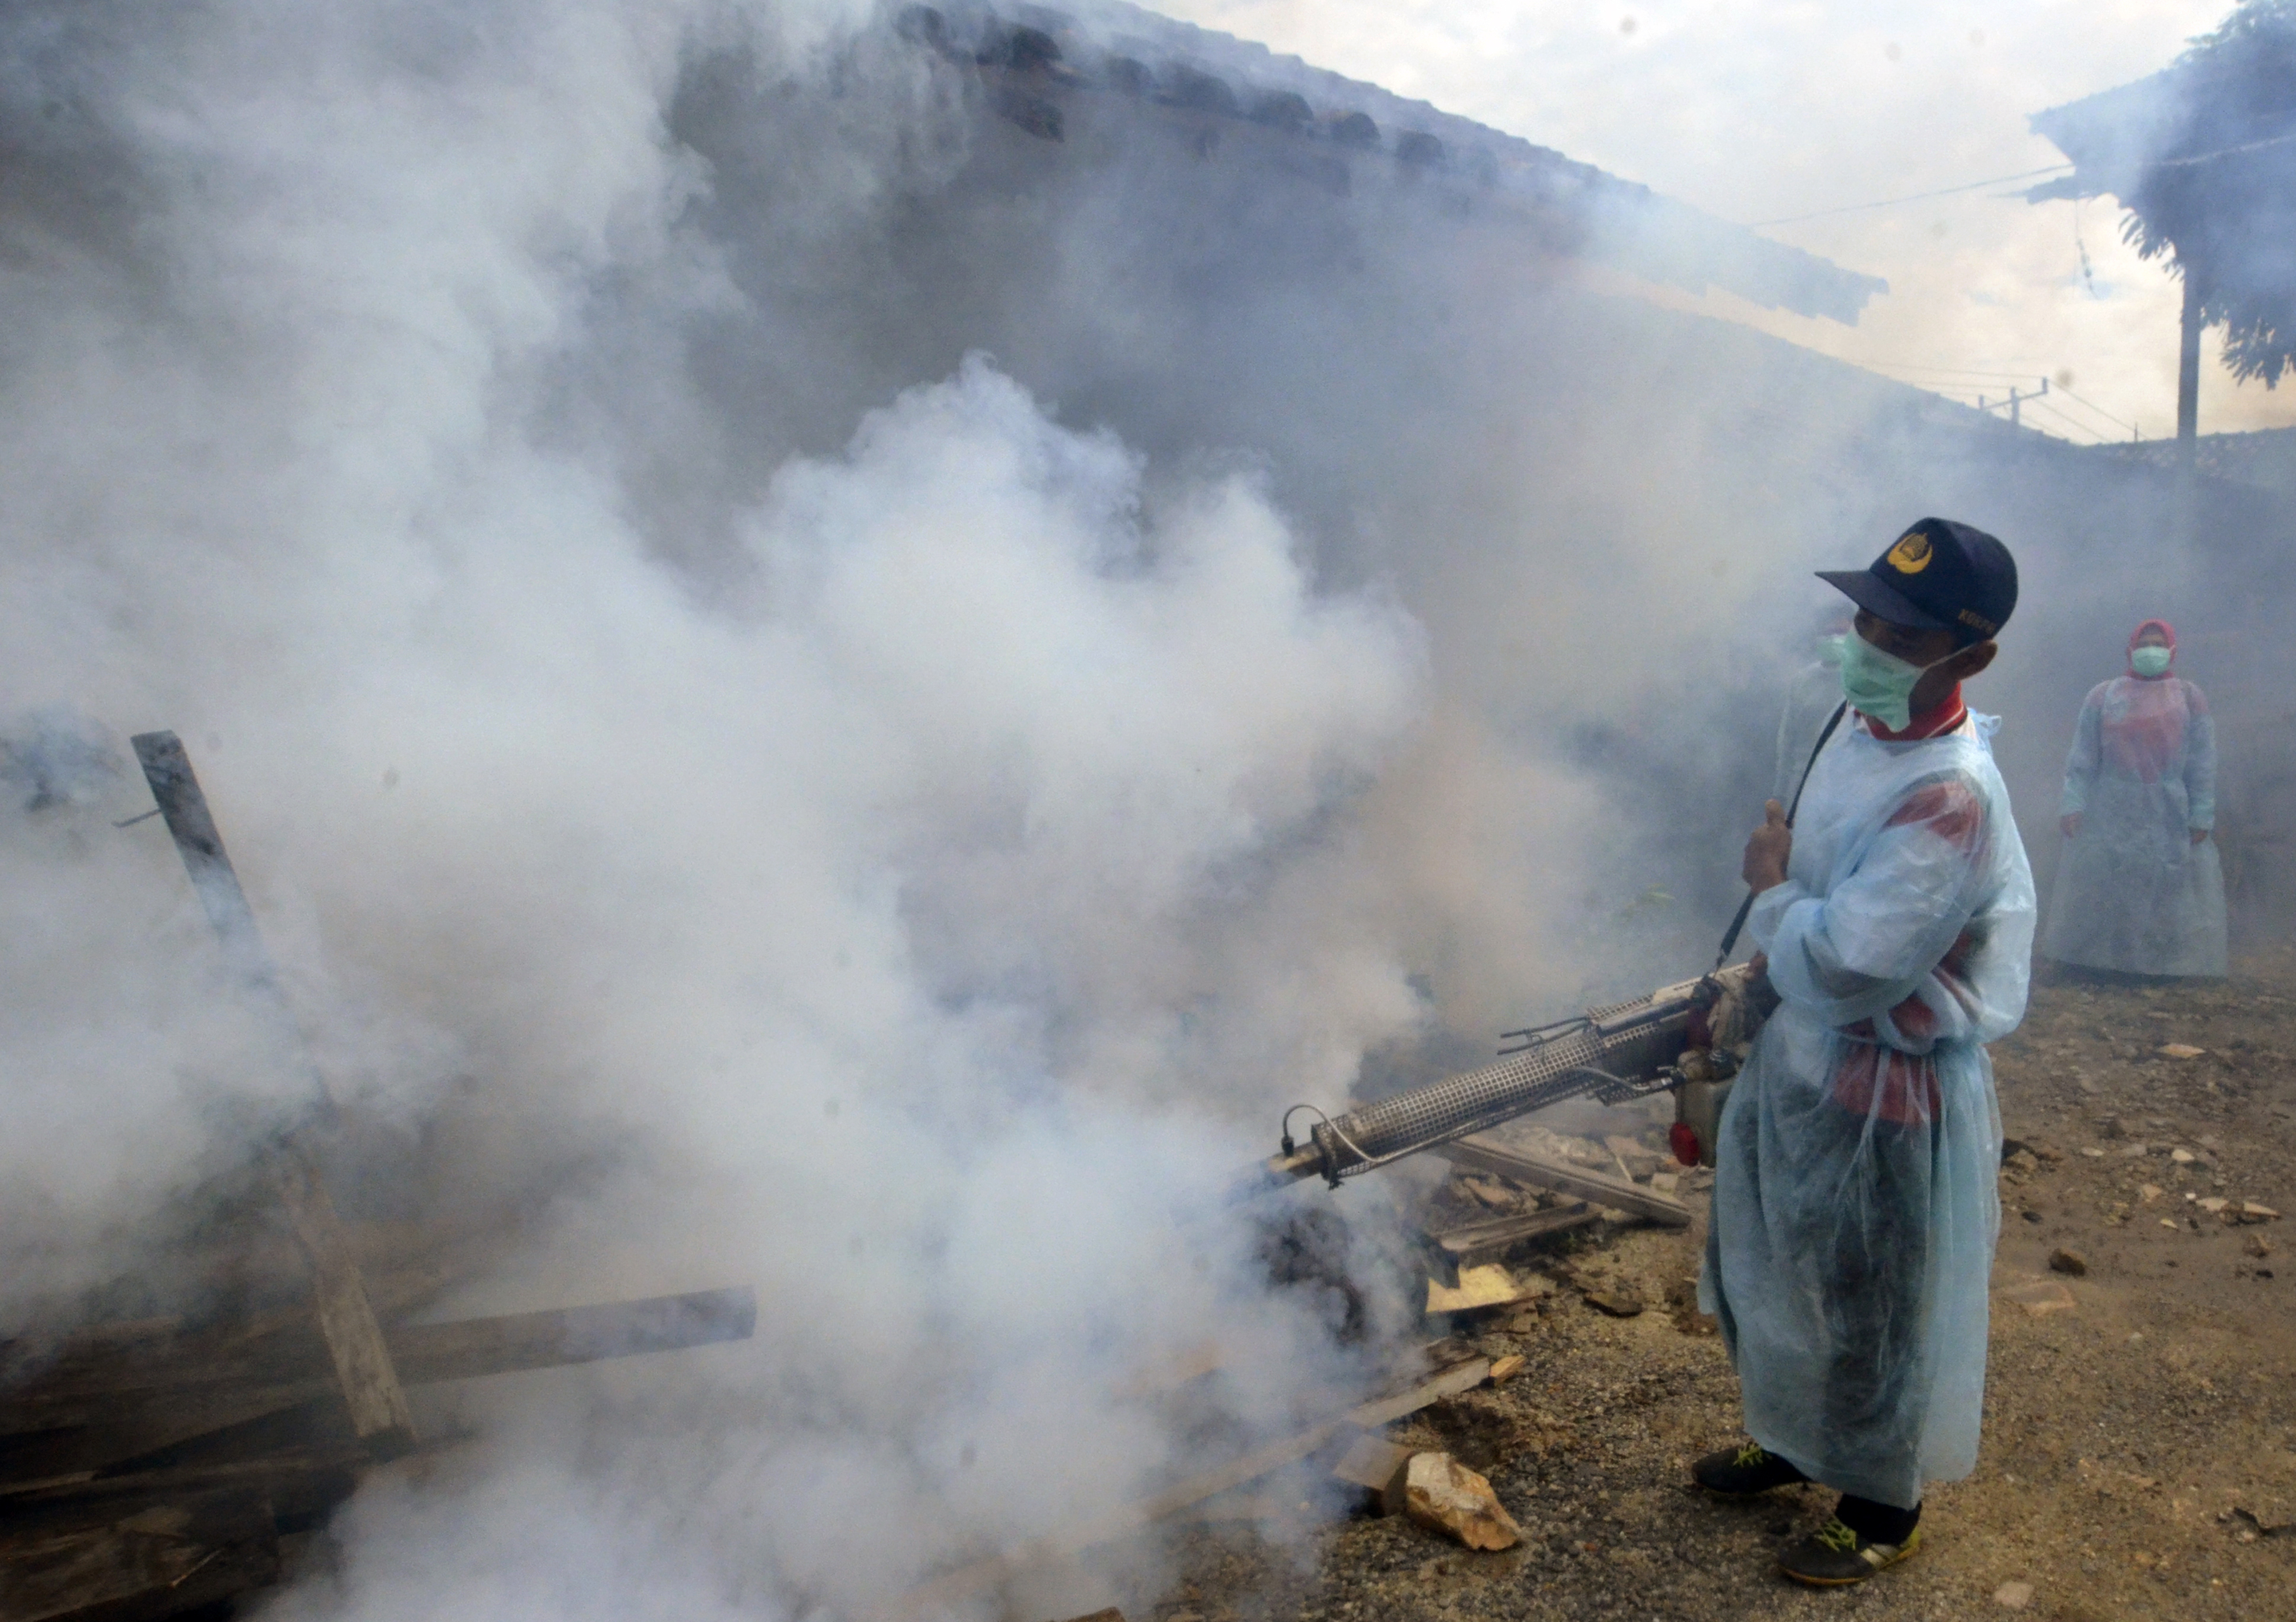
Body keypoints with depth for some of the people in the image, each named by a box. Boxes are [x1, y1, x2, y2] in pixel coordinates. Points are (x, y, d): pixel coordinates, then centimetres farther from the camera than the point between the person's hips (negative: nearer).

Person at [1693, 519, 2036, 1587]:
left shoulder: (1950, 799, -30)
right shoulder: (1860, 729, -1)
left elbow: (1840, 970, -32)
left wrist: (1773, 886, -16)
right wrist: (1744, 990, 15)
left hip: (1881, 1096, -9)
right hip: (1799, 1057, 9)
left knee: (1867, 1310, 12)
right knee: (1759, 1270, 24)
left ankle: (1883, 1508, 38)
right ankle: (1790, 1444, 49)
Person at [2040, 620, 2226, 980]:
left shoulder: (2190, 698, 7)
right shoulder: (2103, 696, 6)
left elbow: (2203, 764, 2)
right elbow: (2082, 756, 1)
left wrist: (2201, 815, -5)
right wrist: (2073, 804, -8)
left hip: (2170, 818, 0)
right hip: (2110, 815, 0)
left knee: (2166, 889, 2)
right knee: (2101, 889, 0)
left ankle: (2161, 964, 10)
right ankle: (2099, 962, 8)